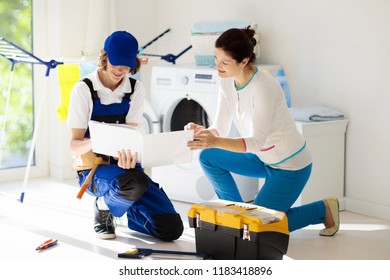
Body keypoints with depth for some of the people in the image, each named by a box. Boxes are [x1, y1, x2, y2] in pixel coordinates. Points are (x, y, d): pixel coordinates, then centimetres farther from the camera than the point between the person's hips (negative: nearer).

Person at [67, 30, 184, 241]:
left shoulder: (136, 89, 3)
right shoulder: (84, 89, -9)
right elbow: (74, 145, -12)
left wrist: (127, 157, -32)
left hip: (124, 165, 4)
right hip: (92, 168, -4)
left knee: (172, 228, -12)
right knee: (135, 183, -39)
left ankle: (121, 206, 15)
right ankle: (103, 207, -5)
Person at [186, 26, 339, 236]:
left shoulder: (263, 87, -29)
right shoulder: (228, 83, -5)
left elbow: (257, 142, -30)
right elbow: (220, 129, -4)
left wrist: (216, 142, -43)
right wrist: (203, 132, -27)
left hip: (290, 166, -8)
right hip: (263, 159, 8)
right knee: (208, 156, -5)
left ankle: (324, 209, 11)